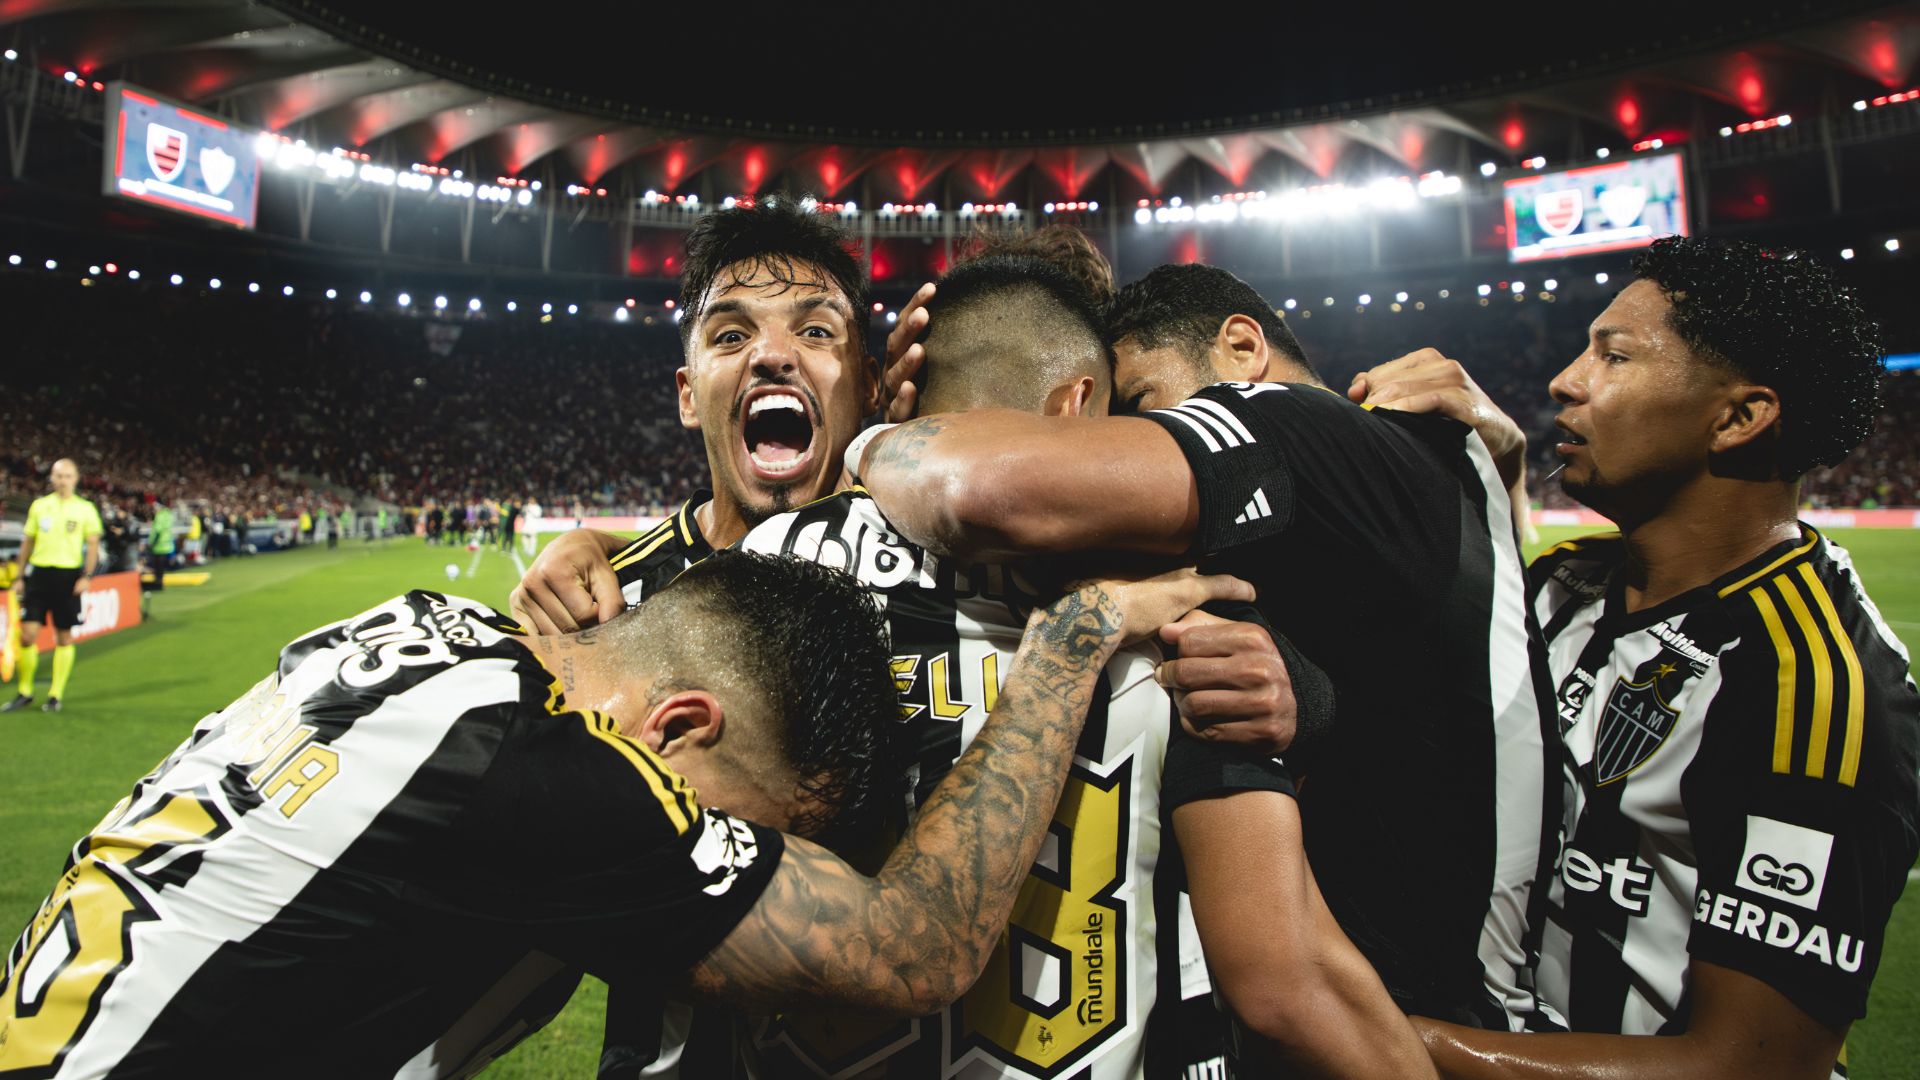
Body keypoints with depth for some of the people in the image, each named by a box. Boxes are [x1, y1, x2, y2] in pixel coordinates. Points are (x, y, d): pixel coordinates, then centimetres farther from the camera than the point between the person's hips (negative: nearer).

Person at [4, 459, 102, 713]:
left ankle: (56, 694, 13)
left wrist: (87, 576, -11)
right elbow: (28, 542, 14)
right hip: (39, 573, 2)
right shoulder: (39, 506, 9)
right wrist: (19, 576, 11)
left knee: (64, 637, 3)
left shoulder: (85, 509, 2)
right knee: (27, 634, -4)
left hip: (68, 576, -2)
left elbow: (93, 545, 0)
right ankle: (25, 692, 12)